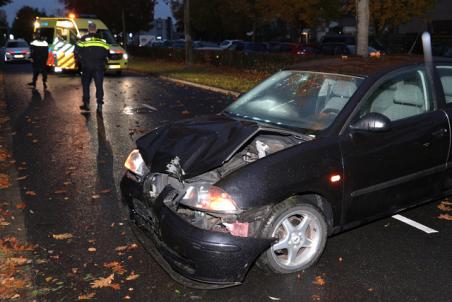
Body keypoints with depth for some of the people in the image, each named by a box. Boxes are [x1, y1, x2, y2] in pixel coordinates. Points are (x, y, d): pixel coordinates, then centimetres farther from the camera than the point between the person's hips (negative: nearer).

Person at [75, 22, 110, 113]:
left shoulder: (84, 39, 4)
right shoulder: (102, 39, 11)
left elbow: (77, 50, -3)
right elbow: (107, 51, 12)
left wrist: (80, 60, 11)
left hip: (87, 66, -1)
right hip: (99, 66, 1)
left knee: (86, 85, 12)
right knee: (99, 85, 4)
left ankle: (86, 104, 13)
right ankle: (100, 105, -4)